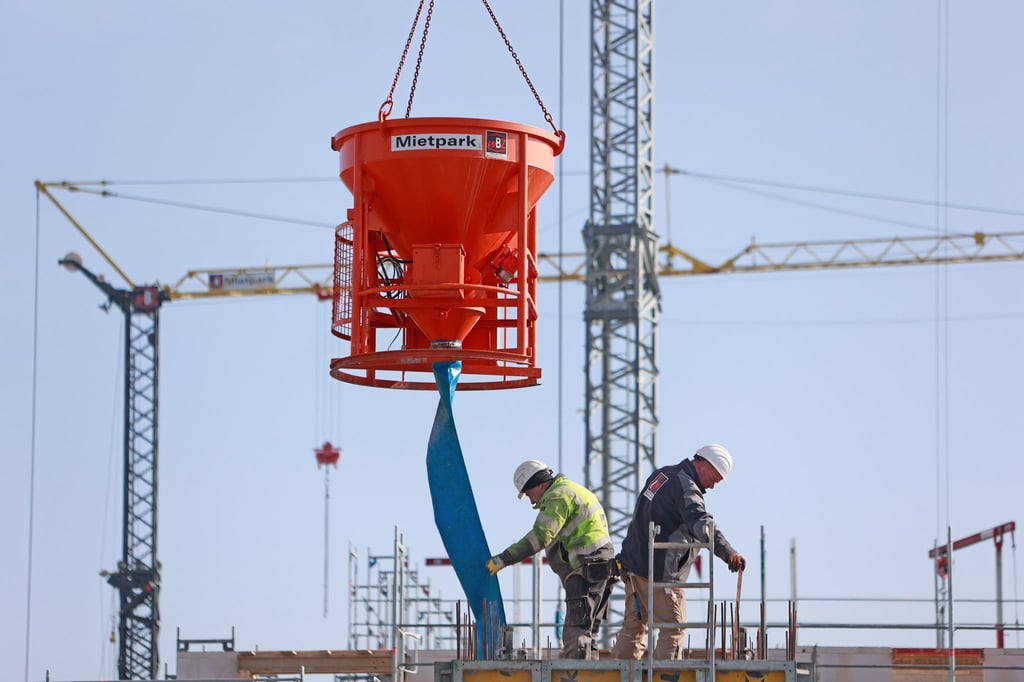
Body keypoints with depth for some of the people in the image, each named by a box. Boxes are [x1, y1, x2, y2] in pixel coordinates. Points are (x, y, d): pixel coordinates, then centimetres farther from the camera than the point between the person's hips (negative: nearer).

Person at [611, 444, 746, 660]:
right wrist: (727, 552, -45)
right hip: (661, 572, -9)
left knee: (634, 626, 15)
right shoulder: (686, 488, -17)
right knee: (674, 628, -4)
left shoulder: (662, 474, 14)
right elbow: (700, 523, -34)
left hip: (634, 563, 9)